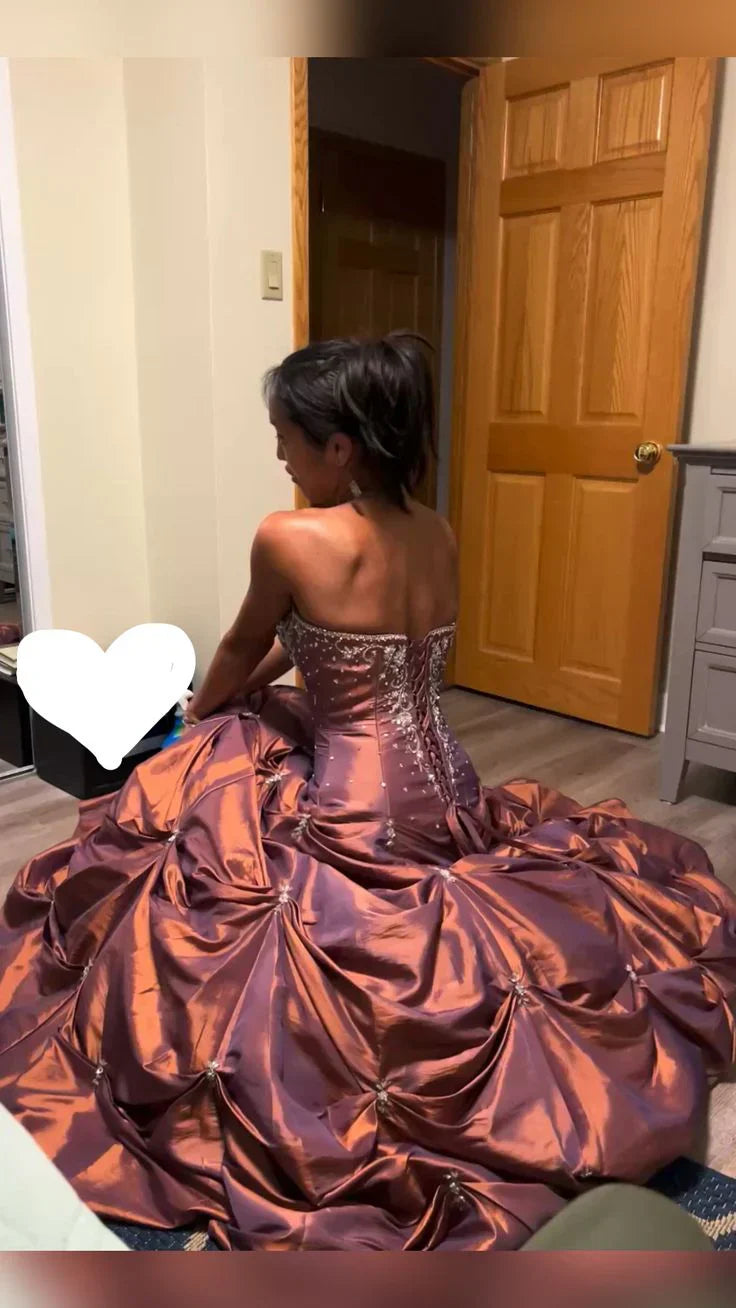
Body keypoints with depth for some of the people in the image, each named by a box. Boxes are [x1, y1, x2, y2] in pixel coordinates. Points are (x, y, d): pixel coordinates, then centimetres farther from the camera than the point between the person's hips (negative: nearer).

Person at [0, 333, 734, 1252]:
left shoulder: (290, 539, -18)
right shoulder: (437, 537, 2)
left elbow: (244, 650, 3)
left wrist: (202, 716, 24)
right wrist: (240, 695, 28)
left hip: (355, 812, -6)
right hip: (445, 792, 7)